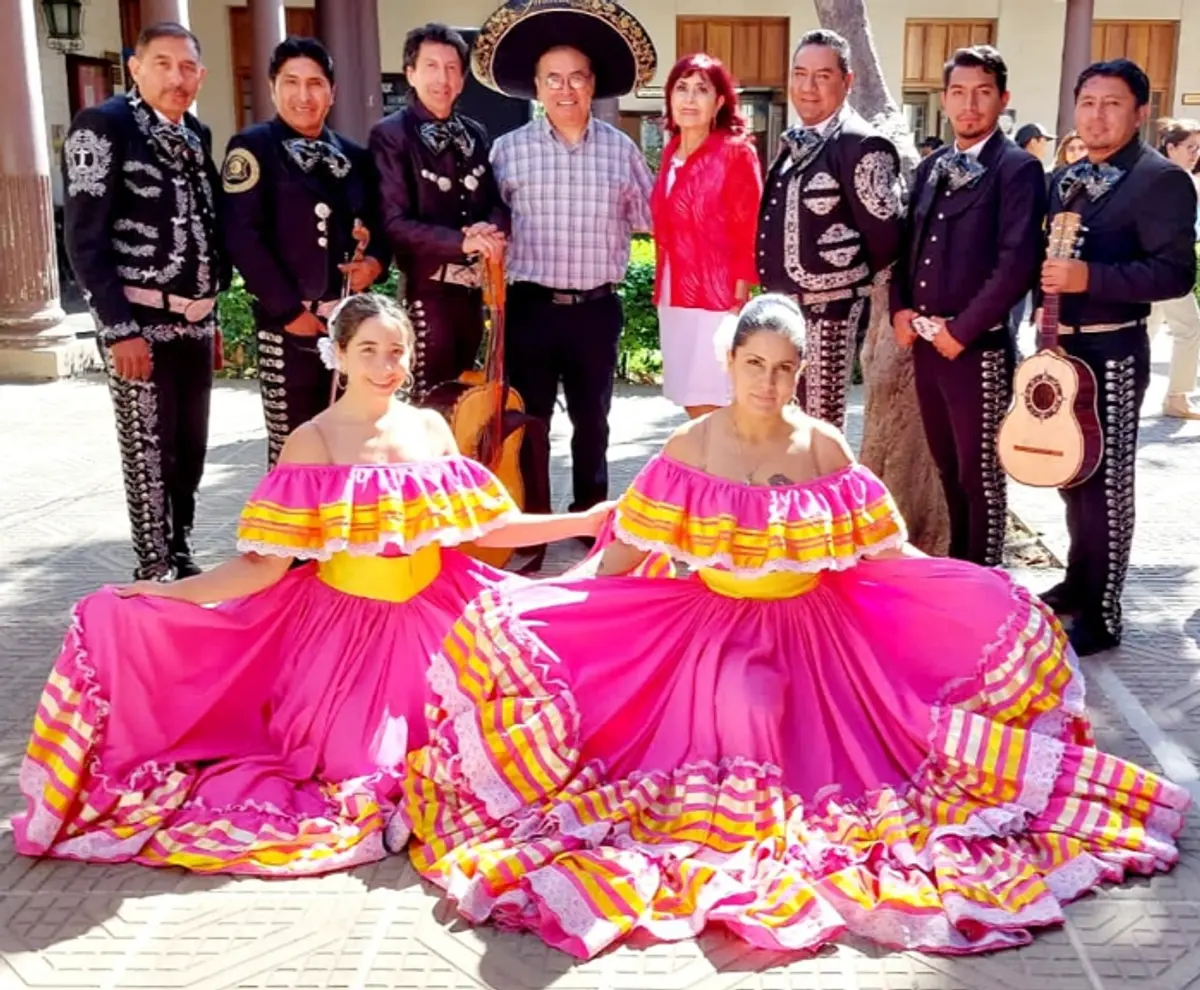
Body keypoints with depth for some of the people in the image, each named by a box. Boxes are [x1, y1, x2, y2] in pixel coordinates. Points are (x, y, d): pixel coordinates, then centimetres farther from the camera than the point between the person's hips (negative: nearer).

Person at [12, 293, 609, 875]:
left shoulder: (430, 428, 3)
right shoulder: (311, 444, -9)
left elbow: (482, 527, 6)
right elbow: (266, 566, -12)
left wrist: (586, 520, 3)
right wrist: (161, 593, -23)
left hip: (431, 621, 3)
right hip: (343, 629, -3)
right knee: (358, 770, -5)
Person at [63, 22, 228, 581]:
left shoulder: (196, 135, 12)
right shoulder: (102, 128, -8)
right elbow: (83, 239, -13)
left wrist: (213, 307, 12)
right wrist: (120, 329, -17)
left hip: (195, 321, 6)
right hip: (140, 323, -6)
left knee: (191, 449, 12)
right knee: (149, 453, 0)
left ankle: (181, 557, 26)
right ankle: (157, 575, 12)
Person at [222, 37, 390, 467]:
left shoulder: (354, 156, 15)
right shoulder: (253, 147, -2)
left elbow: (378, 226, 21)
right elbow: (241, 235, -11)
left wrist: (375, 262, -3)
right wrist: (289, 309, -14)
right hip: (288, 321, -5)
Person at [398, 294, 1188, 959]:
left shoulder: (826, 448, -2)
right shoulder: (689, 447, -6)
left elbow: (890, 555, 0)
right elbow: (622, 559, -5)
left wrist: (987, 598, -7)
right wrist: (530, 604, -13)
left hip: (816, 633, 1)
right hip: (707, 633, 0)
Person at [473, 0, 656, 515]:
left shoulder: (621, 149, 3)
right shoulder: (508, 149, -1)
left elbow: (654, 217, 9)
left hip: (597, 309, 1)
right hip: (530, 306, -1)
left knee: (592, 419, 15)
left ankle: (590, 513, 32)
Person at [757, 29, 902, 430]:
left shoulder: (861, 145, -14)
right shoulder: (796, 143, 12)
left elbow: (883, 230, -14)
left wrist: (862, 282, 1)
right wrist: (774, 293, 15)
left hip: (829, 307, -8)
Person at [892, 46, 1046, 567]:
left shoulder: (1018, 168, -7)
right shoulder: (929, 168, 14)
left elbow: (1017, 262, -16)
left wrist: (962, 331, -16)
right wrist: (900, 308, 1)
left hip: (978, 346, -6)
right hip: (924, 342, 7)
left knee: (980, 472, 2)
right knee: (947, 466, 16)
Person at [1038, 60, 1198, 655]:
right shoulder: (1064, 179, 12)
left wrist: (1089, 278, -27)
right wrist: (1046, 281, 3)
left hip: (1111, 351, -7)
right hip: (1059, 344, 8)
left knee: (1105, 482, -1)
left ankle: (1100, 615, 9)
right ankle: (1078, 581, 34)